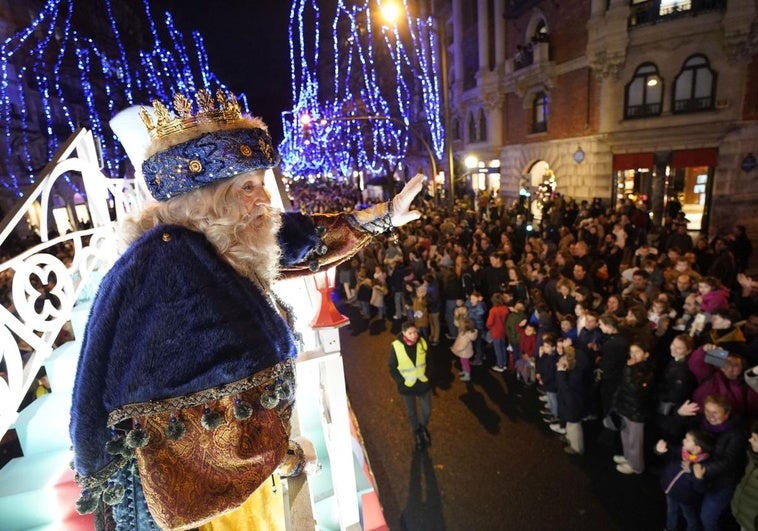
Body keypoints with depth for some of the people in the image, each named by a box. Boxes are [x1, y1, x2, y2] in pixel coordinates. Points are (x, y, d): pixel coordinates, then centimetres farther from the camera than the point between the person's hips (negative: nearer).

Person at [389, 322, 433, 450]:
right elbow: (392, 369, -11)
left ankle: (423, 427, 49)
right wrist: (402, 382, -14)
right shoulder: (396, 347, -24)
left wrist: (427, 376, -4)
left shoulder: (422, 342, -16)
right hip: (407, 386, -2)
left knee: (427, 411, 16)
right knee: (411, 412, 19)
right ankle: (416, 432, 49)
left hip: (424, 384, 2)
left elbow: (429, 361, 1)